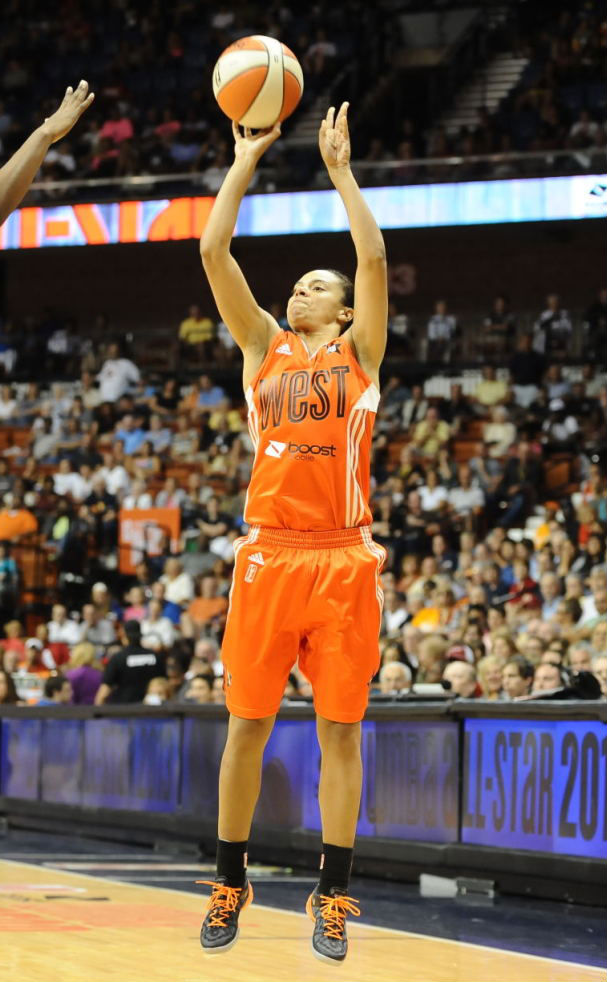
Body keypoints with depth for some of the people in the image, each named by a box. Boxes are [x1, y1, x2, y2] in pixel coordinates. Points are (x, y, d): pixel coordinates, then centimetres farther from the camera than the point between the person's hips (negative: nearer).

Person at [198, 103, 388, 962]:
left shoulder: (358, 348, 11)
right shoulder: (263, 345, 16)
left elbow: (374, 258, -3)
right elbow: (214, 252, 8)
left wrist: (340, 167, 1)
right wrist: (245, 164, 10)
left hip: (344, 559, -2)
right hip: (268, 555, 2)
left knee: (340, 729, 0)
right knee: (248, 724, 3)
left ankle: (333, 896, 4)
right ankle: (230, 883, 14)